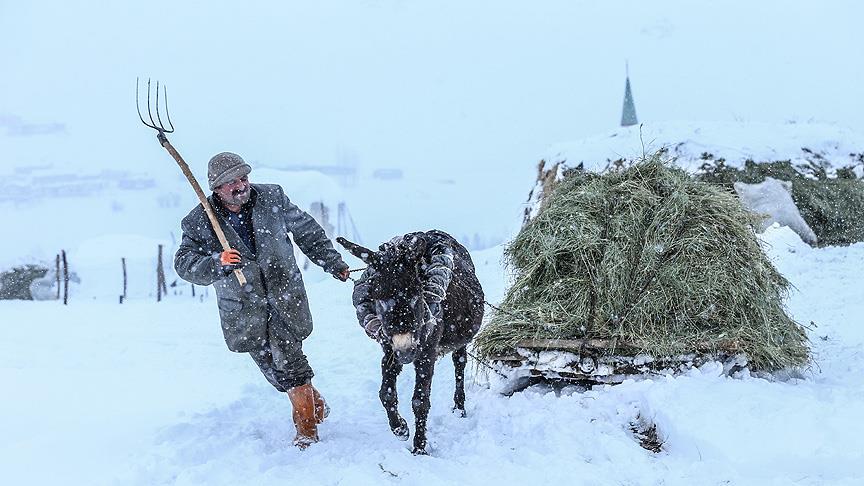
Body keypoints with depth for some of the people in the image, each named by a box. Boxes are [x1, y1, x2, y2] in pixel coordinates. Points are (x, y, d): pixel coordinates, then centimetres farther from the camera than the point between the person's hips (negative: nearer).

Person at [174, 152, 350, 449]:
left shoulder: (272, 198, -2)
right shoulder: (200, 223, -7)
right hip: (244, 307, 1)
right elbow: (184, 264, -12)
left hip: (284, 296, -1)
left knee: (286, 357, -12)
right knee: (270, 365, 6)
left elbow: (307, 231, 10)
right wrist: (217, 263, -31)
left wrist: (333, 263, 14)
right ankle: (314, 403, 30)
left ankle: (307, 427, 2)